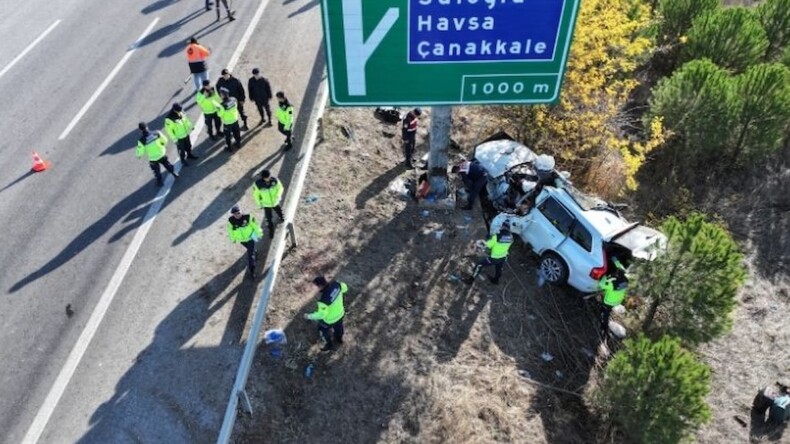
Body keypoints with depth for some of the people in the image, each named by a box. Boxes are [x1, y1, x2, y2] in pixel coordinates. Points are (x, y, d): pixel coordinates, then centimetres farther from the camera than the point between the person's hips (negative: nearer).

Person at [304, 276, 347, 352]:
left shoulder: (323, 299, -43)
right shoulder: (336, 284, -26)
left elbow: (321, 314, -33)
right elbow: (344, 288, -4)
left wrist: (309, 316, -19)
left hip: (330, 319, -6)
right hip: (340, 313, 6)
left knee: (322, 329, 28)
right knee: (338, 327, 36)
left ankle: (329, 345, 51)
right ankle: (339, 339, 66)